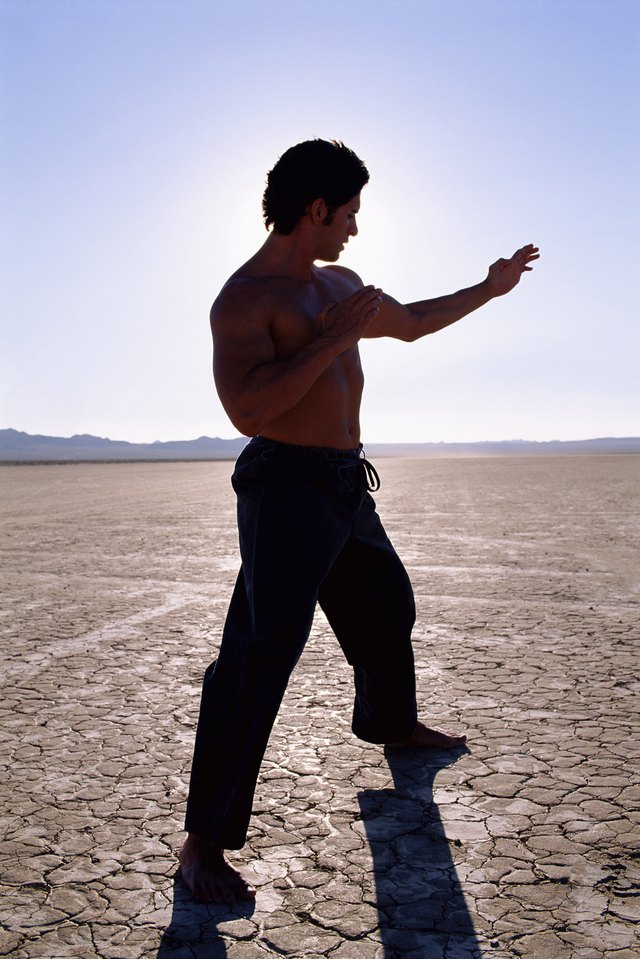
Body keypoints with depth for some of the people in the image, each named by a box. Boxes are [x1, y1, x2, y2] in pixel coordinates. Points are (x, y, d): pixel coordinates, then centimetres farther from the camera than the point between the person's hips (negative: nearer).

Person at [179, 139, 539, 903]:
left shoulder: (338, 285, 14)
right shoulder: (242, 299, -12)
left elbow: (410, 323, 31)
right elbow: (248, 410, -26)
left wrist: (488, 290, 34)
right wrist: (335, 336, -22)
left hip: (346, 489, 9)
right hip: (286, 488, -9)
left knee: (386, 608, 24)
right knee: (258, 654, -15)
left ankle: (390, 722, 51)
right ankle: (204, 841, -5)